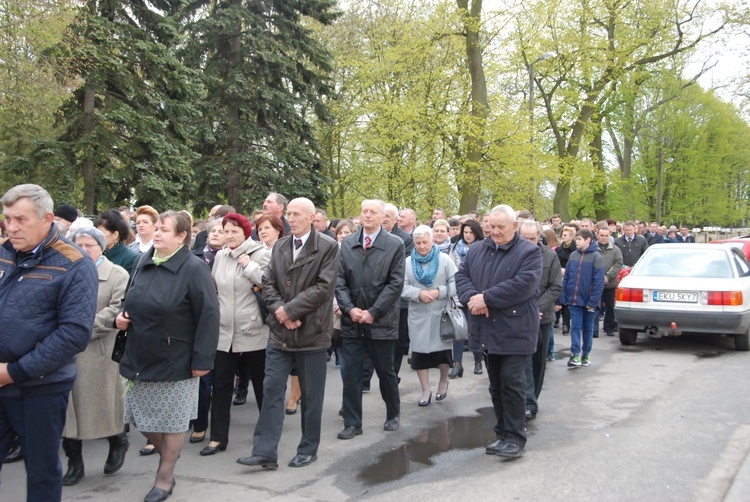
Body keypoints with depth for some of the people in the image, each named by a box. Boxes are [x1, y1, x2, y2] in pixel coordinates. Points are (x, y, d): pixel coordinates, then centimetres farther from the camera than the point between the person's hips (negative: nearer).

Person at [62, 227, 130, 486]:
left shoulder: (118, 275, -1)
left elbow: (117, 310, -12)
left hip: (99, 353, -4)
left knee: (102, 403, 6)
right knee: (68, 407, 7)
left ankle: (118, 442, 32)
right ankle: (74, 463, 18)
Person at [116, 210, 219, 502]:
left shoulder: (193, 268, -14)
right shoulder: (144, 262, 6)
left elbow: (208, 315, -17)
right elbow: (132, 300, 21)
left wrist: (202, 360, -19)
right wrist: (122, 316, -1)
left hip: (174, 360, -6)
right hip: (139, 357, 6)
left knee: (172, 421, 6)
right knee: (140, 416, 14)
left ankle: (165, 478, 23)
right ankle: (166, 453, 40)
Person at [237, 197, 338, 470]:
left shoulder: (328, 247, -7)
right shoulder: (279, 246, 10)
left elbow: (323, 287, -15)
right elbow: (268, 283, 6)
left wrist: (289, 309, -16)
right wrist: (280, 311, -11)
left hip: (310, 332, -4)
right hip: (280, 331, 4)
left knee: (311, 394, 7)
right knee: (271, 389, 3)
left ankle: (308, 449, 22)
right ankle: (265, 451, 9)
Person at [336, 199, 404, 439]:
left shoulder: (395, 244, -3)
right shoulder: (347, 243, 6)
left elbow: (396, 283, -8)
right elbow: (339, 280, 4)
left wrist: (373, 312, -12)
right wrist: (349, 308, -9)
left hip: (381, 320, -2)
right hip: (351, 320, 2)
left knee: (385, 371, 11)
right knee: (350, 373, 3)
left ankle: (393, 415, 31)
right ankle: (352, 423, 14)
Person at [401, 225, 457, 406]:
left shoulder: (445, 260, -1)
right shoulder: (408, 262, 3)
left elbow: (456, 284, -5)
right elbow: (402, 287, -3)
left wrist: (439, 292, -19)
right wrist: (419, 293, -19)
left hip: (441, 315, -1)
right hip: (418, 316, 1)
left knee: (443, 350, 5)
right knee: (419, 352, 2)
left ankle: (443, 382, 32)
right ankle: (426, 390, 15)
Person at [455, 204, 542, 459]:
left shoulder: (529, 252, -6)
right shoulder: (477, 250, 13)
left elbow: (524, 284, -19)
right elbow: (461, 275, 7)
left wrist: (486, 298, -20)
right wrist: (472, 298, -14)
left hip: (514, 331, -6)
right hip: (488, 331, 6)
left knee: (512, 384, -5)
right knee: (496, 385, 13)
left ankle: (515, 438, 7)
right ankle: (503, 434, 23)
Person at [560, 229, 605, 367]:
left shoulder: (596, 257, -9)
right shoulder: (573, 255, 5)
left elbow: (599, 282, -13)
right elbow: (566, 277, 7)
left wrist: (593, 301, -17)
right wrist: (563, 297, 2)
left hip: (589, 301, -3)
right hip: (574, 299, 3)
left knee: (588, 328, 11)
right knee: (575, 327, -1)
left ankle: (586, 354, 22)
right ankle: (575, 355, -3)